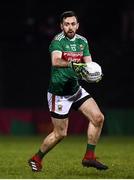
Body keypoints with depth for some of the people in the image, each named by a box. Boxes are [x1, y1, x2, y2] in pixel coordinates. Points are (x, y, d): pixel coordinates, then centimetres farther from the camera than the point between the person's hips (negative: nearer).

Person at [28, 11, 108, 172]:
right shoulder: (58, 41, -18)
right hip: (58, 93, -7)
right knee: (60, 133, 0)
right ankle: (36, 159, 21)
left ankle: (89, 157, 8)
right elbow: (55, 61, -37)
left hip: (75, 89, 7)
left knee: (98, 118, -4)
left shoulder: (82, 41, 5)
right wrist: (72, 64, -54)